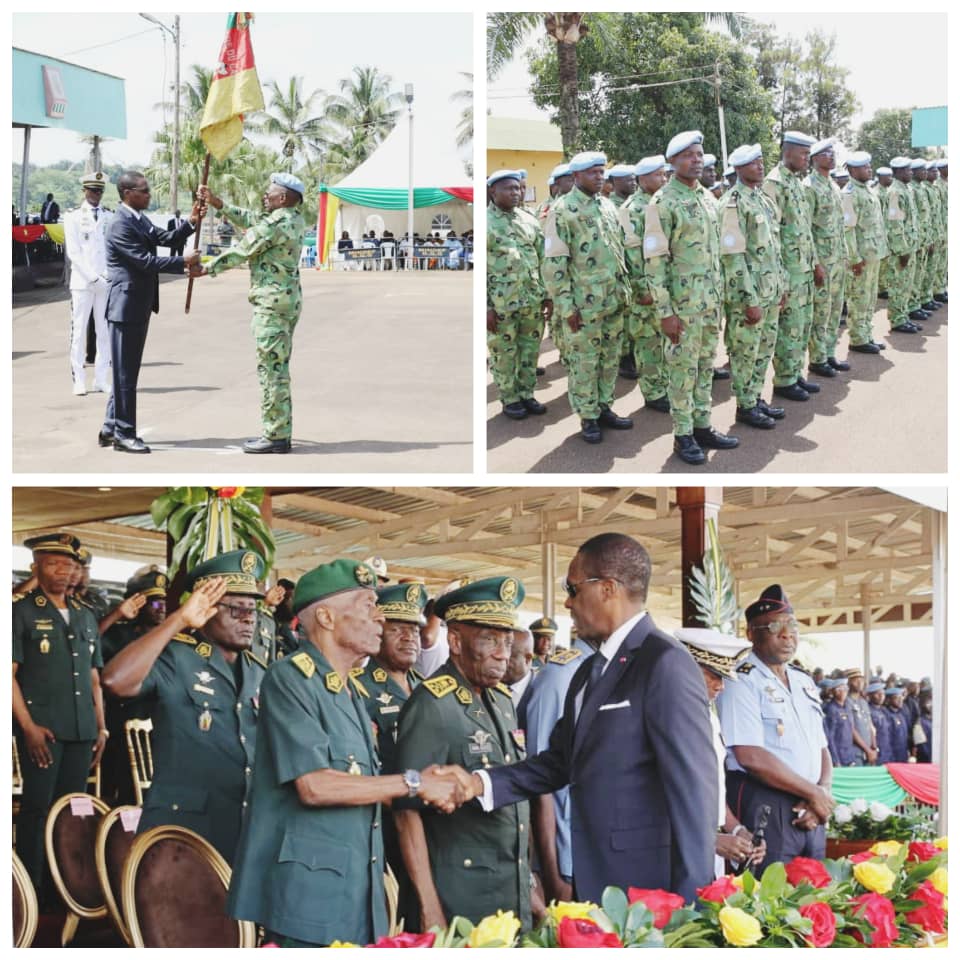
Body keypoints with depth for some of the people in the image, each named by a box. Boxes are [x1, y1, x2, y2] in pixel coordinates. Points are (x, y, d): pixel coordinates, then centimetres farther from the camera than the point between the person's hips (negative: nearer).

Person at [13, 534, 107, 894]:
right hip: (41, 728, -5)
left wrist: (101, 726, 13)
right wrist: (28, 725, -15)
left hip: (82, 729, 5)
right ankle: (32, 888, 2)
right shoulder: (21, 611, -1)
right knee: (37, 807, -4)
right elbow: (10, 673, -7)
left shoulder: (85, 617, 17)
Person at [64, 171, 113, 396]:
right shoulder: (73, 218, 2)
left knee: (104, 331, 3)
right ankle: (78, 381, -1)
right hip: (82, 282, -3)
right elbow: (73, 252, -5)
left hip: (106, 282, 3)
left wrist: (109, 275, -7)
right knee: (79, 331, -4)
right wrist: (93, 276, -13)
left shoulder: (109, 217, 12)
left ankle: (101, 380, 8)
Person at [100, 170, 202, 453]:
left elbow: (165, 239, 14)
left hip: (139, 306, 10)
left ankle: (111, 428, 22)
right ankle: (123, 433, 2)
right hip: (125, 305, -10)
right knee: (125, 372, -3)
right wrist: (184, 262, -19)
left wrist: (191, 223, 0)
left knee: (127, 370, 14)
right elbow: (145, 261, -22)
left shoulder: (140, 219, 12)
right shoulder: (120, 224, -18)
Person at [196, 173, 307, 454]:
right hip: (289, 299, 10)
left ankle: (275, 436, -5)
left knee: (271, 368, -6)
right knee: (279, 368, 14)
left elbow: (241, 251, -10)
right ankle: (281, 432, 18)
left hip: (272, 302, -10)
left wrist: (208, 268, 2)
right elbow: (250, 220, 20)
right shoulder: (293, 219, 12)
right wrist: (217, 203, 19)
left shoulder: (276, 223, -17)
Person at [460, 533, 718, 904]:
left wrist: (688, 904, -17)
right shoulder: (590, 671, 16)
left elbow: (694, 788, -17)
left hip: (647, 888, -8)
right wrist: (480, 783, 2)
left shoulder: (666, 664, -14)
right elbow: (560, 761, 17)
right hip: (593, 885, 8)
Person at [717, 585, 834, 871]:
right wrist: (814, 793, -10)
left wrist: (823, 793, -3)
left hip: (809, 816, 8)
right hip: (763, 810, -8)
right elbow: (752, 757, -18)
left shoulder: (805, 683, 17)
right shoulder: (741, 683, -9)